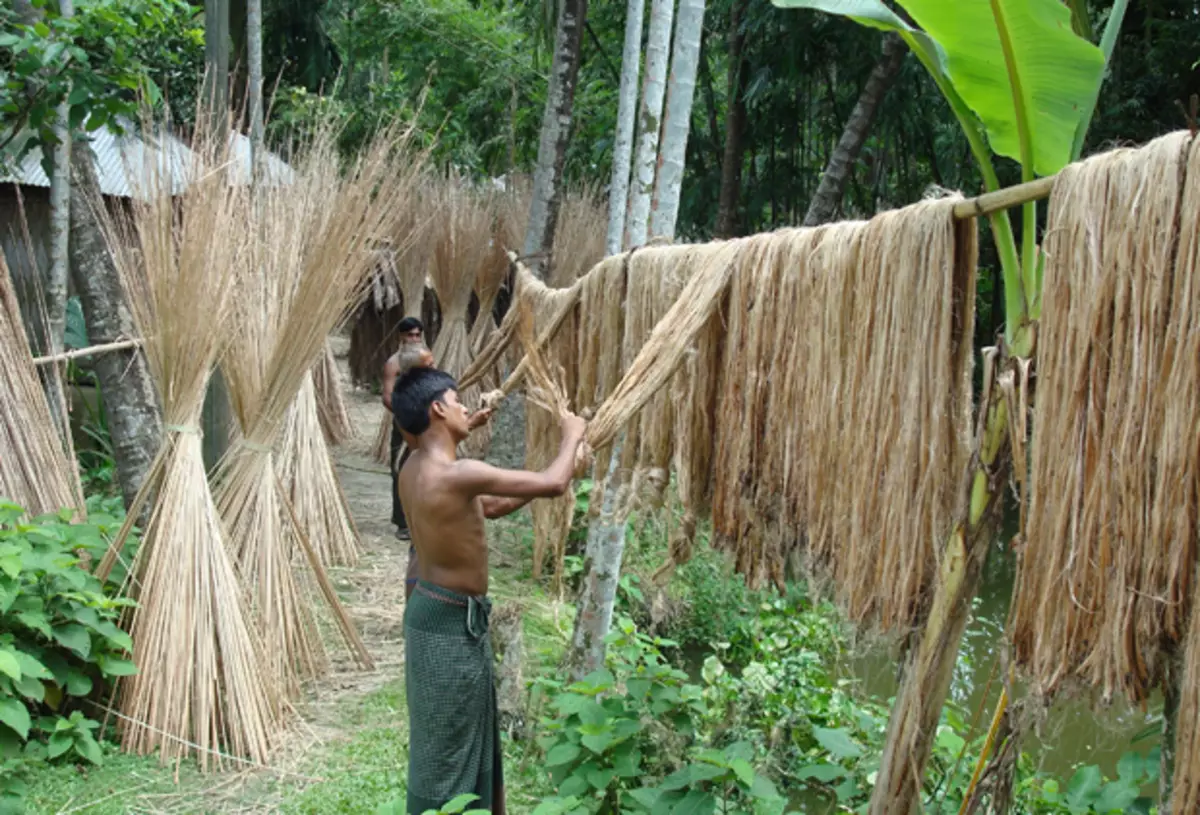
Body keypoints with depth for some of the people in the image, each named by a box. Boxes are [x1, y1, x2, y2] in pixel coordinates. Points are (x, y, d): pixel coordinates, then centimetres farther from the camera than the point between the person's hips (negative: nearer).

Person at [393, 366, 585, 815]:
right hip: (452, 621, -10)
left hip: (443, 611, 10)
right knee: (447, 743, 5)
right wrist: (571, 436, -5)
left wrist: (557, 468, 12)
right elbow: (553, 485, -24)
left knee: (465, 734, 24)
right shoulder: (458, 474, -26)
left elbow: (489, 507, 16)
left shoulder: (415, 469, 4)